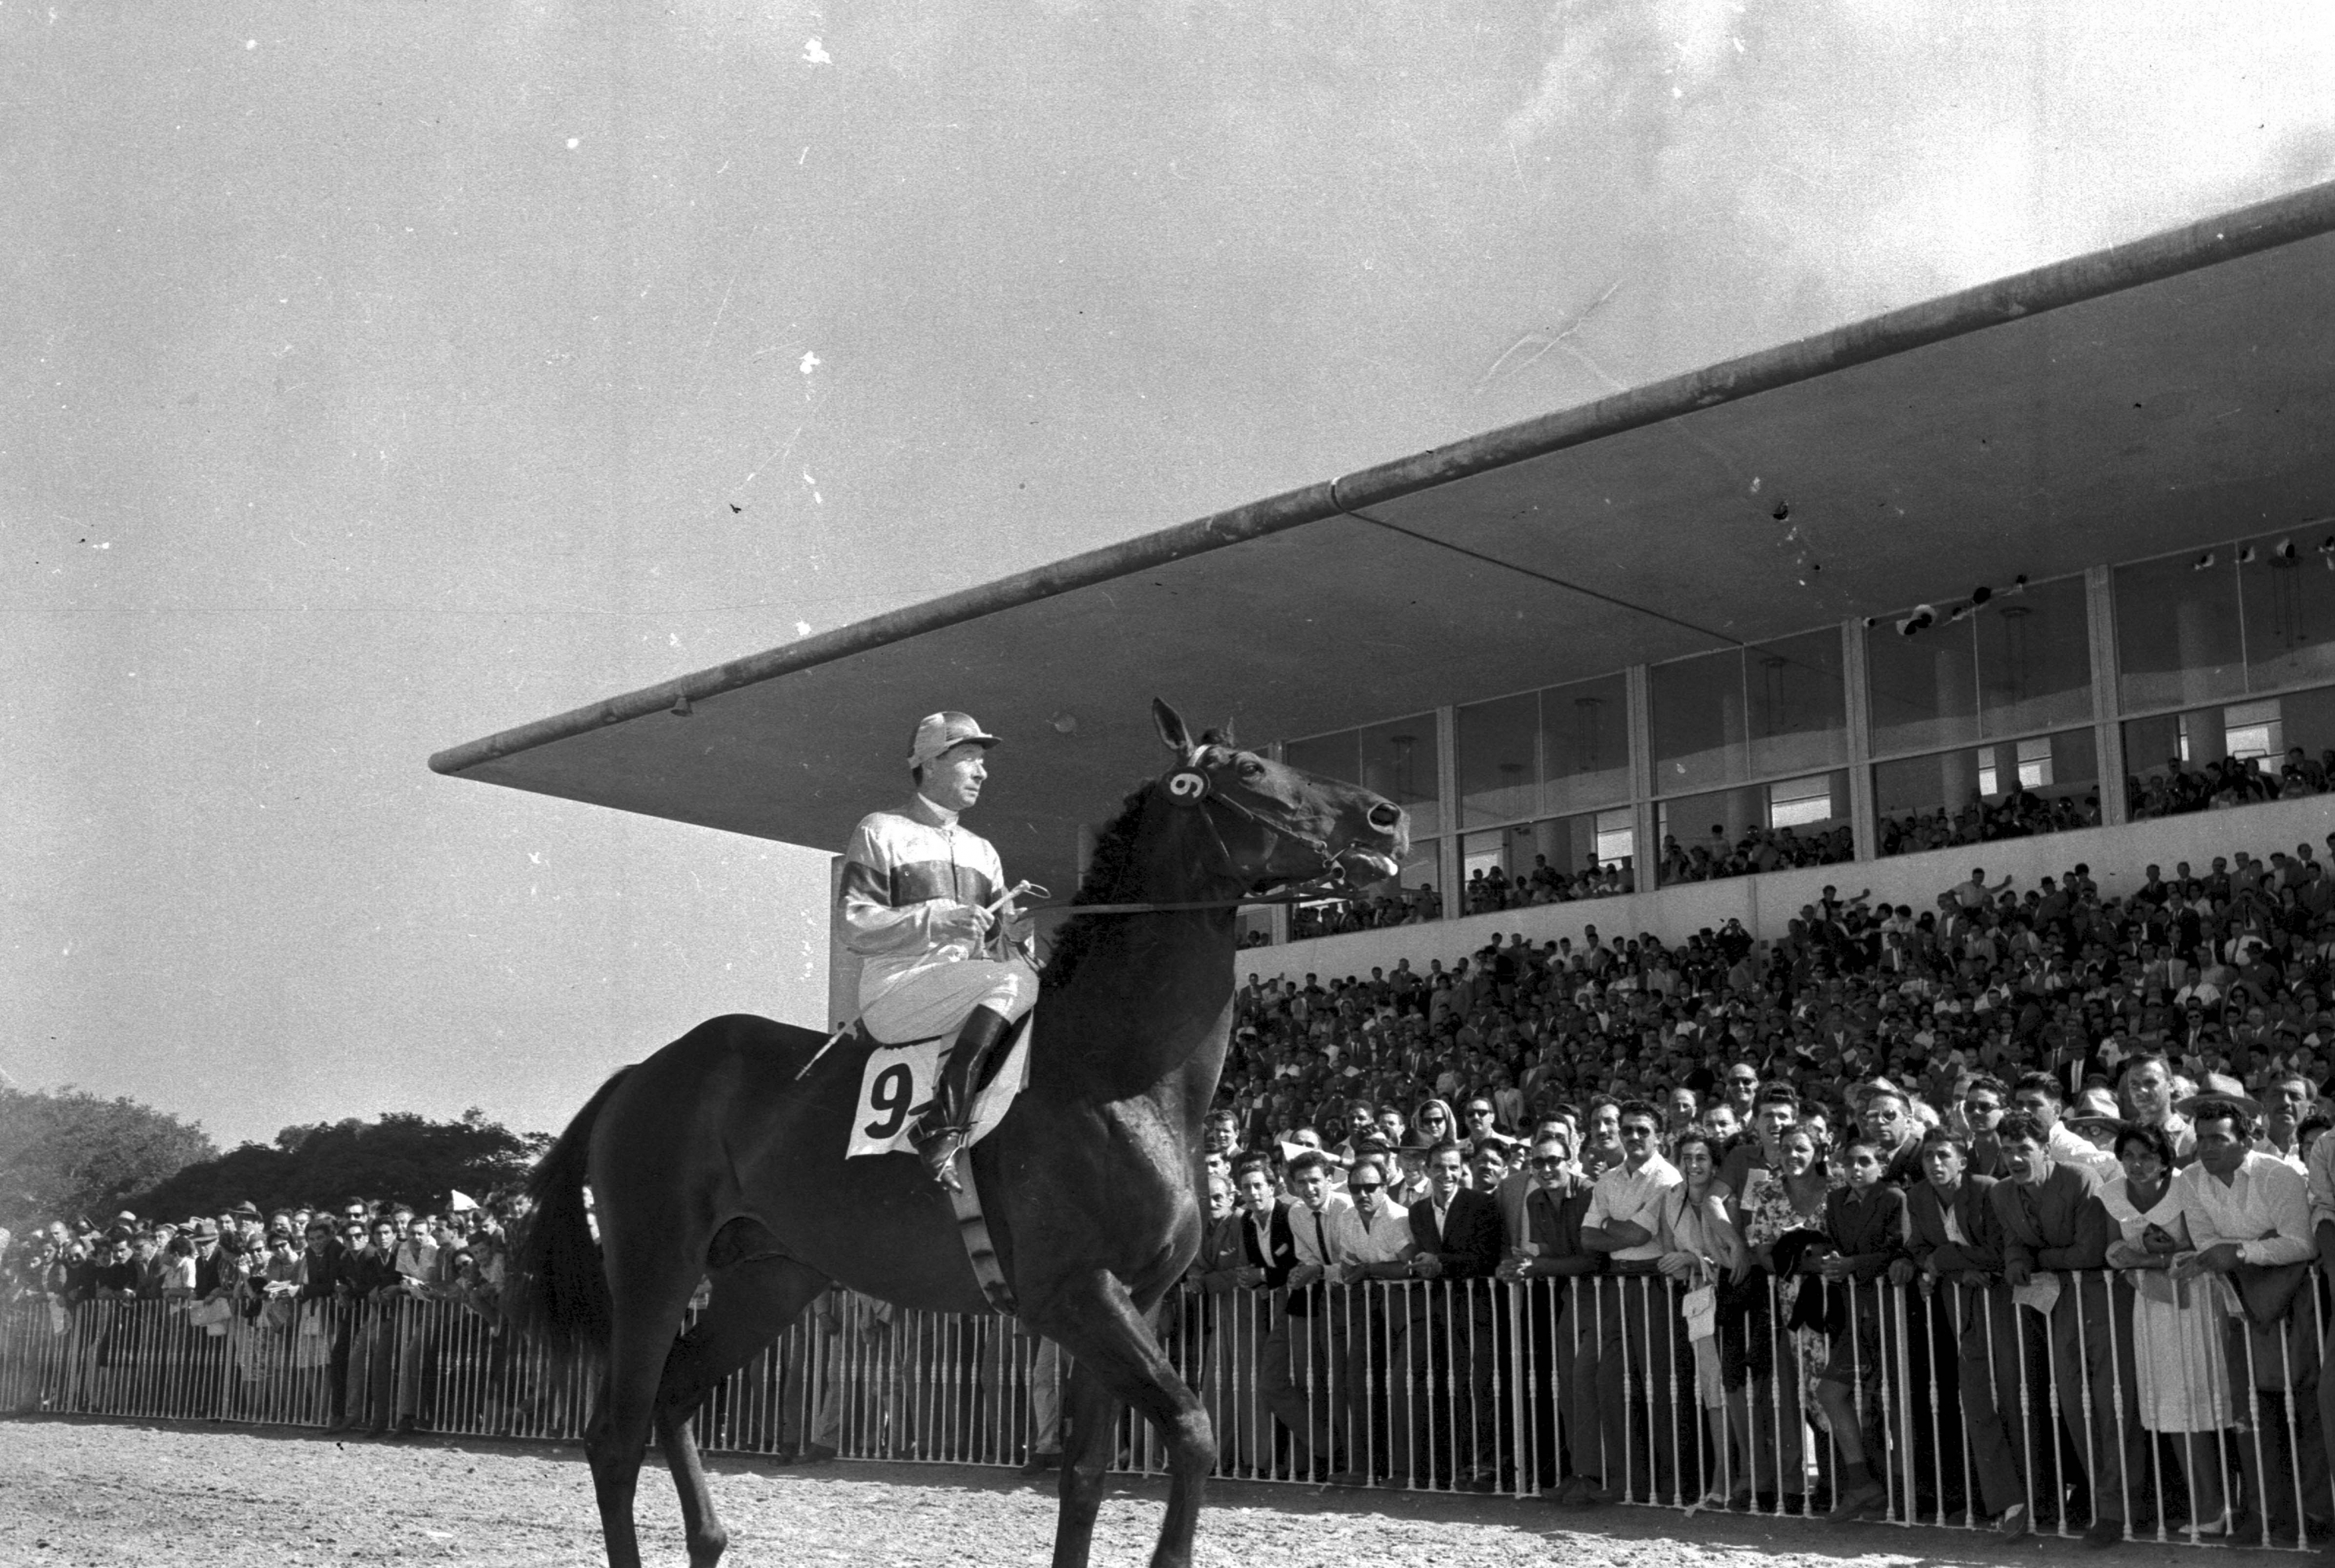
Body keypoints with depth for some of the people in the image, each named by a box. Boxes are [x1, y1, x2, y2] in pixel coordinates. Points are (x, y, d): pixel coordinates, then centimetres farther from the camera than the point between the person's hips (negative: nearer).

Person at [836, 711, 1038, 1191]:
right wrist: (936, 918, -17)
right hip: (895, 994, -6)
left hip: (972, 993, 6)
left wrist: (1021, 928, -6)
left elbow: (1002, 939, 18)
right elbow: (853, 924, -4)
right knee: (1014, 980, -32)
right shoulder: (881, 831, 6)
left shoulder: (982, 850, 24)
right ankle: (941, 1129, -36)